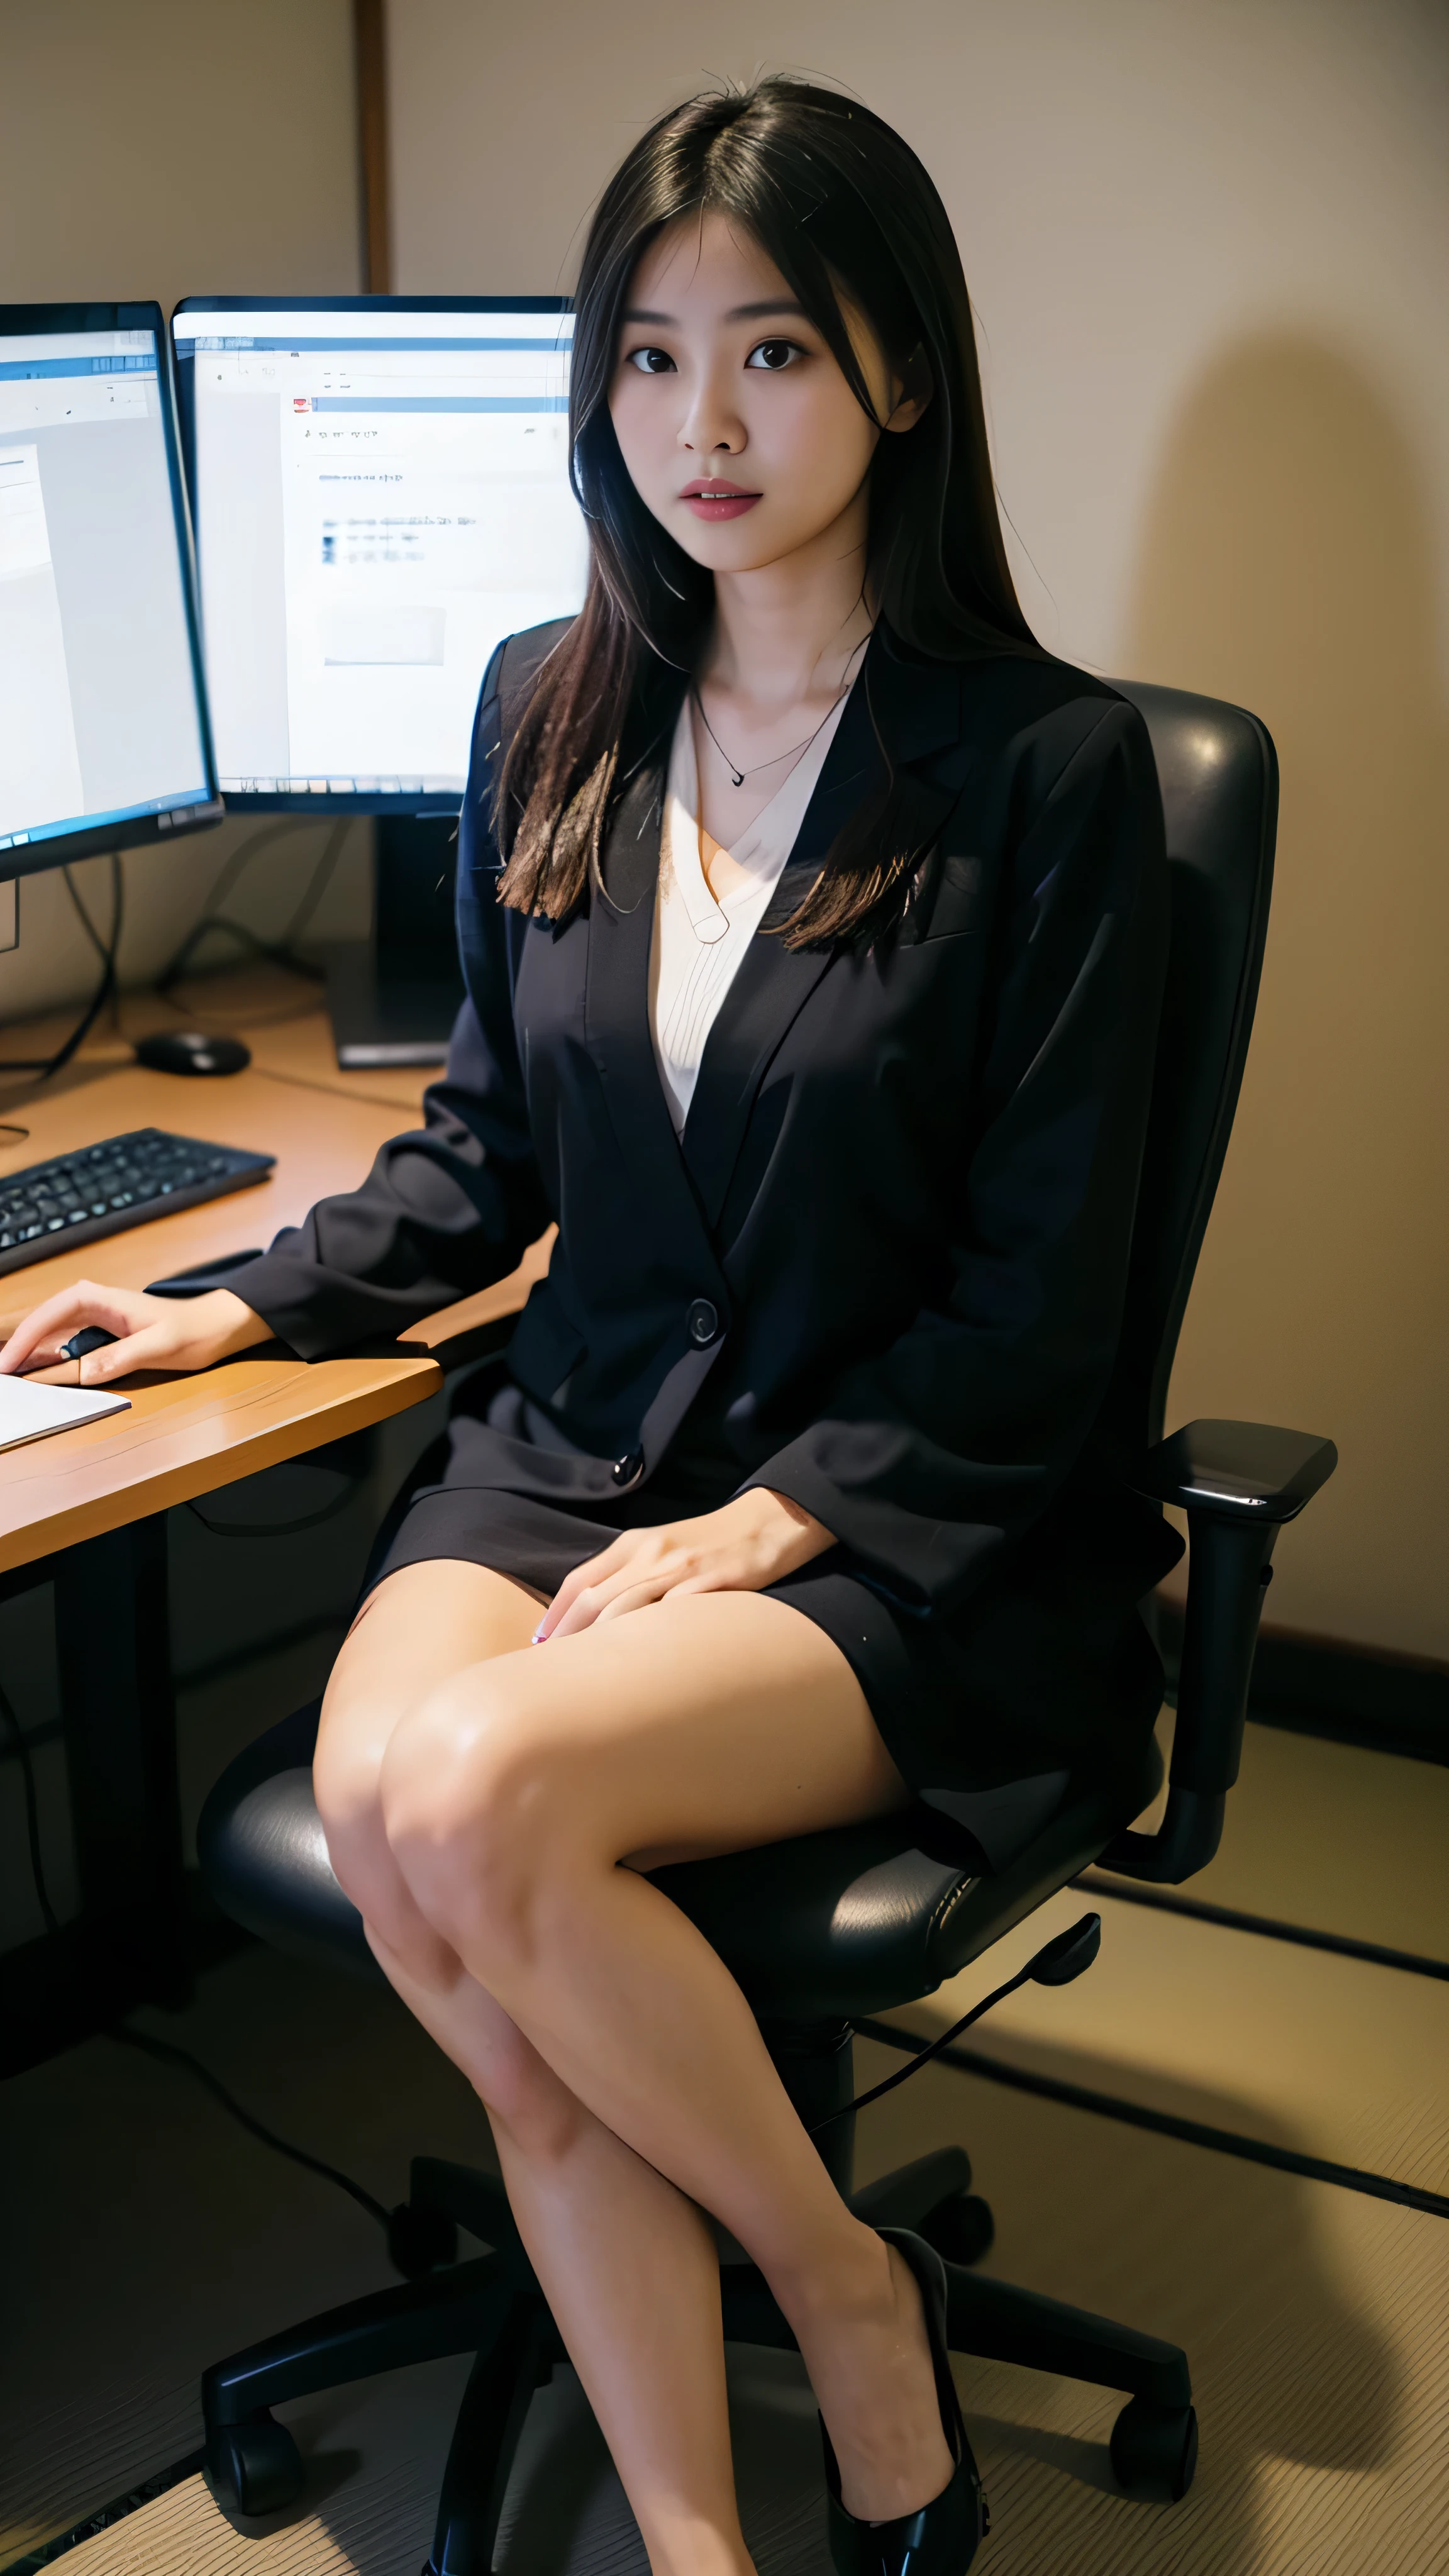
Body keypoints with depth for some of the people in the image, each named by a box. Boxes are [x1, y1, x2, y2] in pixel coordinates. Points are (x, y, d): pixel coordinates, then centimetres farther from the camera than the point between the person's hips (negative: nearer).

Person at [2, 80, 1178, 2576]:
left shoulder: (1049, 767, -7)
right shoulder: (549, 714, 8)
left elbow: (1034, 1297, -7)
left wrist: (778, 1517, -15)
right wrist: (240, 1302, 11)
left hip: (911, 1513, -4)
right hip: (575, 1438, 5)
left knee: (470, 1801, -30)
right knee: (384, 1803, -27)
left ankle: (848, 2282, -1)